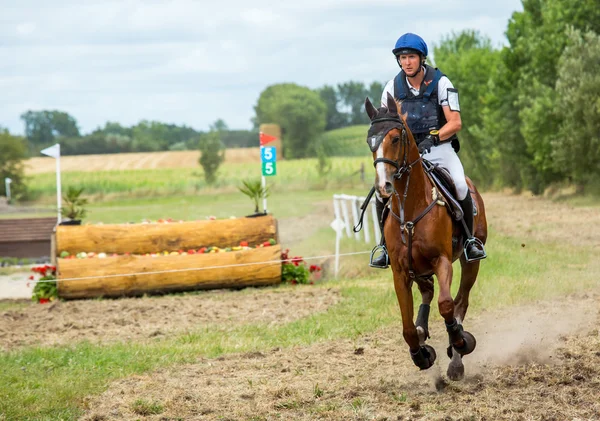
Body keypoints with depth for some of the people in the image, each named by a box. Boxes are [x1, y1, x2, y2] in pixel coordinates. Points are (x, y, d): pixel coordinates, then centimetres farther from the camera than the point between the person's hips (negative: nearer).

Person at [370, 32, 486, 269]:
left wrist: (432, 138, -25)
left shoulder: (440, 83, -7)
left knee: (460, 185, -28)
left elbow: (455, 123, -10)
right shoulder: (392, 87, 2)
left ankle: (470, 239, -6)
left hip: (439, 147, -2)